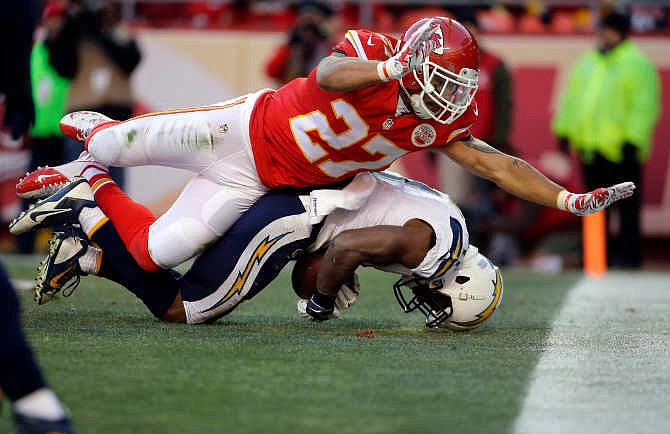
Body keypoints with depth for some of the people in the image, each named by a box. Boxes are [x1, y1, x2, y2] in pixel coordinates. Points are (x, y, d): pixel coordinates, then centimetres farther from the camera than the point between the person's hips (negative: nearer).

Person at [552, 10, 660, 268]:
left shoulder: (637, 65, -4)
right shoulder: (586, 63, 19)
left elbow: (644, 107, -11)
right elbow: (572, 99, 23)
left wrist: (632, 140, -18)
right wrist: (564, 131, 15)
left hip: (619, 148, -7)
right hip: (590, 147, 7)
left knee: (626, 206, -5)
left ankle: (628, 254, -2)